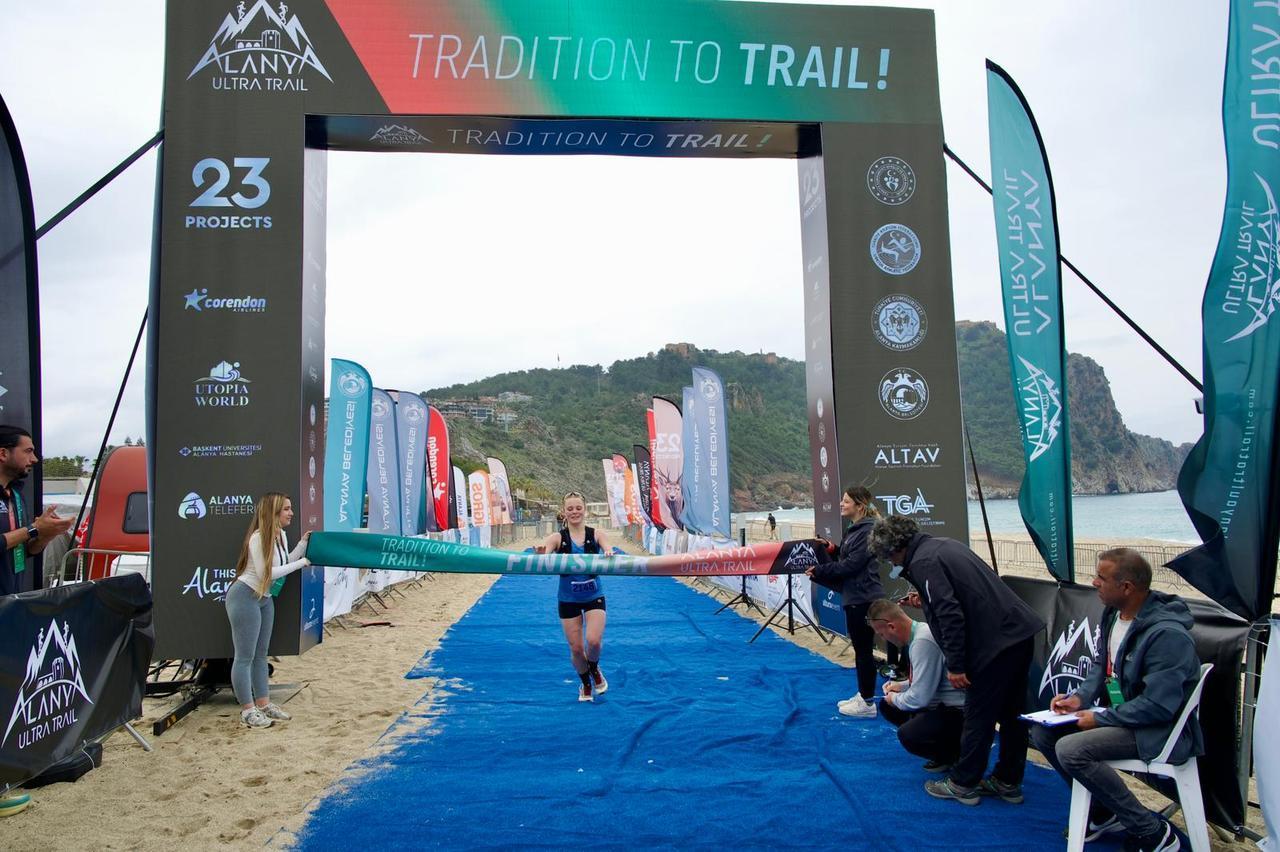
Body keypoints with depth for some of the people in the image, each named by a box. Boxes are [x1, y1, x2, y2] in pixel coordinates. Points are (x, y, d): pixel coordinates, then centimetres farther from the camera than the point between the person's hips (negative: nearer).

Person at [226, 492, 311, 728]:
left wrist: (303, 544, 3)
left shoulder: (280, 535, 6)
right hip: (245, 597, -9)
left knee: (261, 654, 14)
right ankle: (248, 711, 4)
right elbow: (266, 573, -24)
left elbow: (284, 565, 7)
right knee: (245, 656, -2)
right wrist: (301, 563, -19)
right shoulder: (258, 538, -21)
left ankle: (263, 704, 21)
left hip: (265, 598, 9)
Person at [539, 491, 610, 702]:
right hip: (568, 599, 0)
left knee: (594, 641, -16)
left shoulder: (595, 534, -5)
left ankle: (594, 669, 19)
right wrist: (541, 556, -48)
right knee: (576, 648, 6)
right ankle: (586, 685, 34)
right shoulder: (558, 538, -8)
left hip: (594, 596, 0)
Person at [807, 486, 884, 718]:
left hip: (863, 599, -10)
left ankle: (868, 703, 8)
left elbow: (851, 565, -21)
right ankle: (862, 695, 27)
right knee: (860, 649, 17)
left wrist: (819, 571, -15)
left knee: (864, 650, -1)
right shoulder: (854, 529, 13)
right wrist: (832, 549, 2)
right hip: (854, 597, 10)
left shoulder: (868, 531, -17)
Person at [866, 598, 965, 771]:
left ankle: (954, 753, -1)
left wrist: (895, 699, -6)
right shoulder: (920, 631, 4)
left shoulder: (923, 641, -26)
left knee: (908, 735, -28)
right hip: (942, 704, 10)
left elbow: (919, 698, -25)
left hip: (956, 712, -10)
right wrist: (903, 685, 9)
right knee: (887, 707, 11)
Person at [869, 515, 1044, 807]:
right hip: (1021, 631, 9)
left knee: (979, 716, 4)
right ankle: (1008, 782, 29)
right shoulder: (945, 544, 15)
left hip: (995, 642, -9)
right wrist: (927, 598, 27)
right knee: (1012, 713, 17)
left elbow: (950, 615, -20)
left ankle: (963, 784, 17)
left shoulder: (923, 563, -13)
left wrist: (955, 665, -15)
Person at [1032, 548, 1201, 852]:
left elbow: (1158, 705, -27)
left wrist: (1100, 718, -19)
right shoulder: (1113, 613, 1)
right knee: (1043, 732, 4)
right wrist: (1080, 697, 0)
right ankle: (1103, 814, 17)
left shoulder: (1166, 634, -26)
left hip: (1159, 731, -9)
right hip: (1119, 714, 9)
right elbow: (1103, 666, 16)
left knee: (1071, 749, -27)